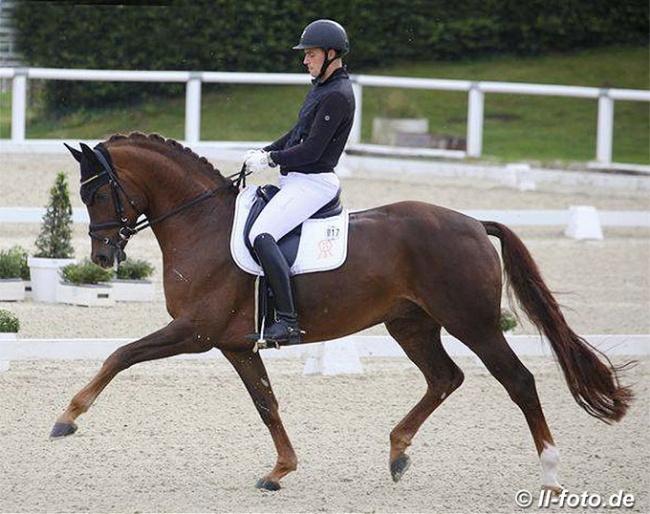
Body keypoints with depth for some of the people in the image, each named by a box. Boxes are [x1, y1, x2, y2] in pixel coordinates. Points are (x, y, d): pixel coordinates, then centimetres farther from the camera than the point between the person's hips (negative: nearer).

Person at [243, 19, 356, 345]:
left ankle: (287, 321, -32)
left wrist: (270, 160, -11)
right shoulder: (321, 86, 16)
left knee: (261, 236, -27)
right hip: (294, 180, 11)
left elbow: (311, 150, -21)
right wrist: (264, 153, 9)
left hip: (313, 183, -11)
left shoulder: (337, 97, -17)